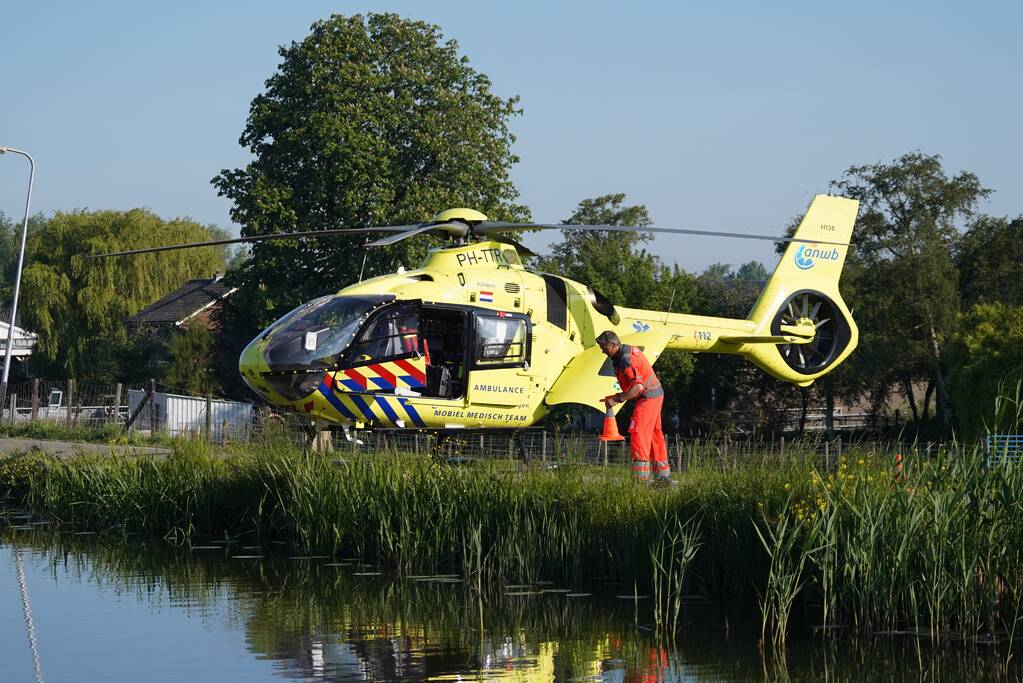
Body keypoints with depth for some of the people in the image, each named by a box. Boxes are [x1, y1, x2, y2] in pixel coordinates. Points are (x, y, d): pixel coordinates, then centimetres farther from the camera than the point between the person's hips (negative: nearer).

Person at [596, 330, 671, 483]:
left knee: (638, 434, -12)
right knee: (655, 435, 16)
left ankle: (641, 477, -15)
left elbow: (638, 387, -30)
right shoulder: (628, 350, 9)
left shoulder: (626, 360, -23)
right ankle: (663, 475, 23)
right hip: (655, 395, 11)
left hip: (648, 397, -11)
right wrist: (620, 396, 11)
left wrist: (617, 399, -26)